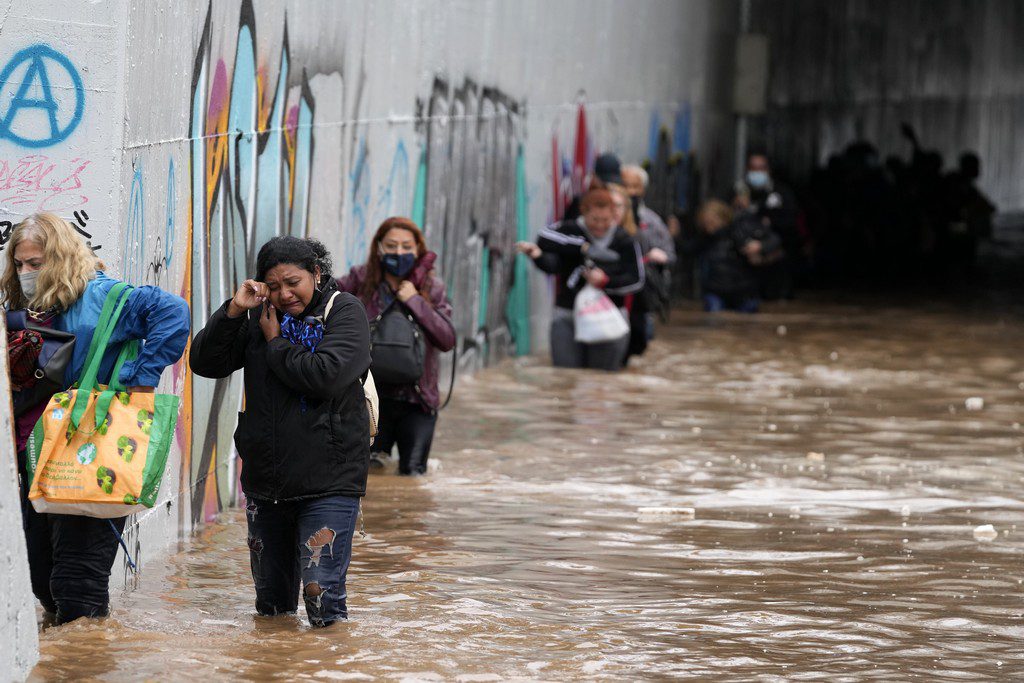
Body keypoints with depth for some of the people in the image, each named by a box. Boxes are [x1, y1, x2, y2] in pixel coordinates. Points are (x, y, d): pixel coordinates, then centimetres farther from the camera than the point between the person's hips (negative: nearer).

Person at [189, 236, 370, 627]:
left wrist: (276, 344, -8)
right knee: (270, 601, 14)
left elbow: (327, 375, -21)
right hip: (265, 480, 5)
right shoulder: (257, 318, 8)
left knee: (322, 596, -13)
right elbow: (204, 363, 1)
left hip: (329, 481, -5)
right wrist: (233, 311, -11)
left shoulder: (344, 312, -5)